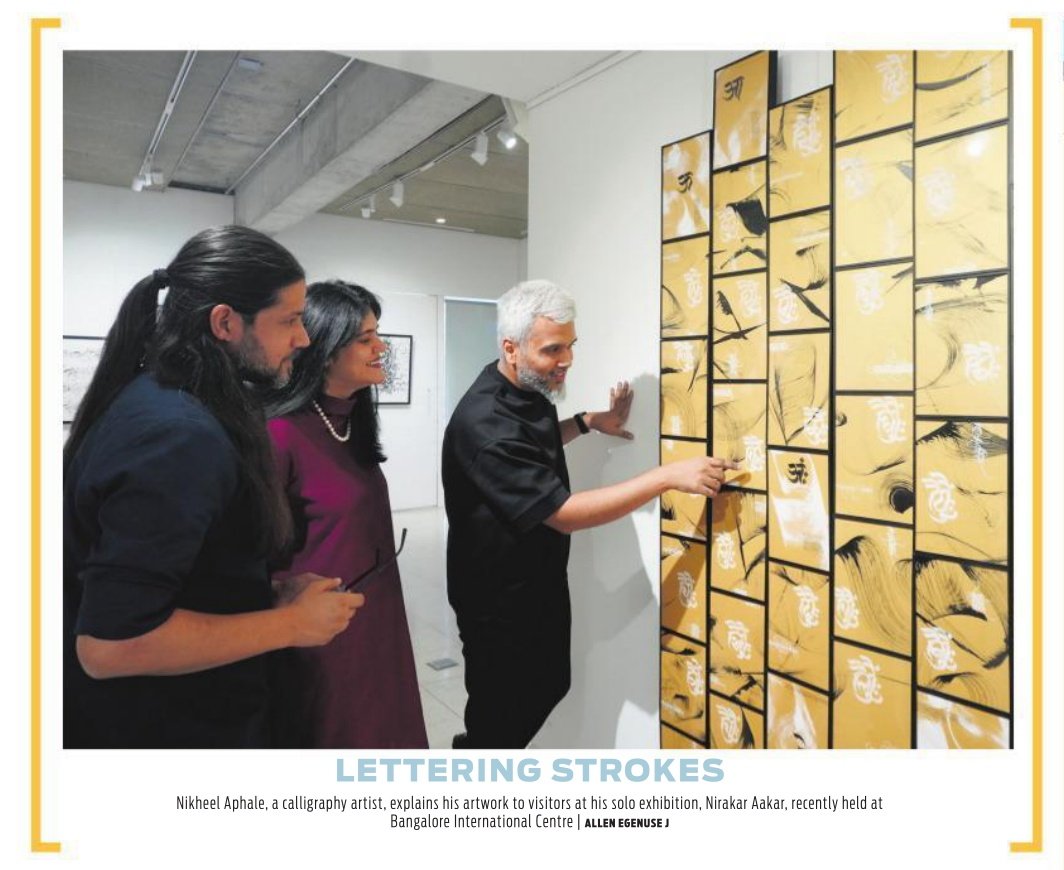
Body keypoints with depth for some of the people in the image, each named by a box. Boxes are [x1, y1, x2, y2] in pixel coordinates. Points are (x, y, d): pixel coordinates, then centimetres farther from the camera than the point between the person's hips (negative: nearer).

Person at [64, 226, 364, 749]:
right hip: (167, 729, -9)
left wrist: (267, 584, 7)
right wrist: (291, 624, -22)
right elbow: (109, 643, -31)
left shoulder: (153, 399, 2)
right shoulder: (181, 436, -29)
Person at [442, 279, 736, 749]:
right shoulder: (485, 422, -31)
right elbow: (564, 514, -32)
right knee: (502, 709, 9)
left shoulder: (524, 390, -1)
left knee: (546, 687, 22)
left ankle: (479, 749, 44)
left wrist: (587, 422, 3)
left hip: (538, 579, 9)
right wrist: (668, 475, -33)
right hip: (499, 598, -9)